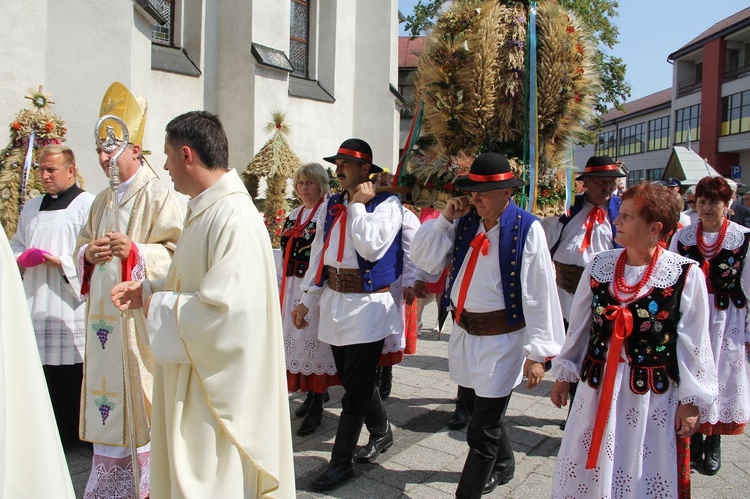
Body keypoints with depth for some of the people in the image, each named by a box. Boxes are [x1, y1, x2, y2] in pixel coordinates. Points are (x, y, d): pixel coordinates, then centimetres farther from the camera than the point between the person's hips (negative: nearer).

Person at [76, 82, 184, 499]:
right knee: (107, 391, 12)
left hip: (141, 314, -7)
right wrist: (88, 253, 0)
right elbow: (81, 248, 23)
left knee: (141, 396, -3)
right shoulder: (102, 200, 18)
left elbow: (177, 253, -13)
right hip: (104, 315, 8)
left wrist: (135, 252, -26)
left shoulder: (160, 195, -7)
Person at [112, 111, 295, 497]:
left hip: (219, 382, -10)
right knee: (188, 468, 22)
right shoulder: (205, 210, 9)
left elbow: (225, 307, -29)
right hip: (192, 372, 10)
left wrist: (158, 305, -15)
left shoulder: (234, 217, -24)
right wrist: (147, 289, 7)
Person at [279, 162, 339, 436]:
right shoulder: (292, 216, 16)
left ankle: (316, 406, 8)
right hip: (292, 287, 8)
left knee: (315, 338, -2)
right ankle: (313, 392, 29)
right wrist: (282, 286, 17)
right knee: (296, 338, 12)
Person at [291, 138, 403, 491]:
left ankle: (341, 462, 12)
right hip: (334, 301, 7)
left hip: (368, 305, -7)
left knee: (355, 387, 0)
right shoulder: (333, 205, 11)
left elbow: (371, 247, -23)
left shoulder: (386, 203, -8)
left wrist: (359, 204, -13)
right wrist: (307, 300, 11)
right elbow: (319, 253, 13)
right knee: (355, 379, 17)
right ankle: (382, 433, 39)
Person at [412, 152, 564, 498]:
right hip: (464, 334, 6)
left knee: (482, 431, 1)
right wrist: (445, 218, -8)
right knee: (481, 412, 24)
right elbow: (425, 261, 2)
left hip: (502, 342, -6)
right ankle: (503, 466, 50)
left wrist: (537, 353, -13)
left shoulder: (527, 229, -14)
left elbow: (540, 294, -13)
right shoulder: (465, 222, 2)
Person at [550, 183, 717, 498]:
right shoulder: (599, 266, 0)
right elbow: (579, 327, 8)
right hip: (597, 389, 3)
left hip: (654, 397, -3)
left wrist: (691, 402, -3)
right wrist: (563, 376, 12)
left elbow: (693, 343, -6)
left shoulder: (686, 275, -11)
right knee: (588, 472, 14)